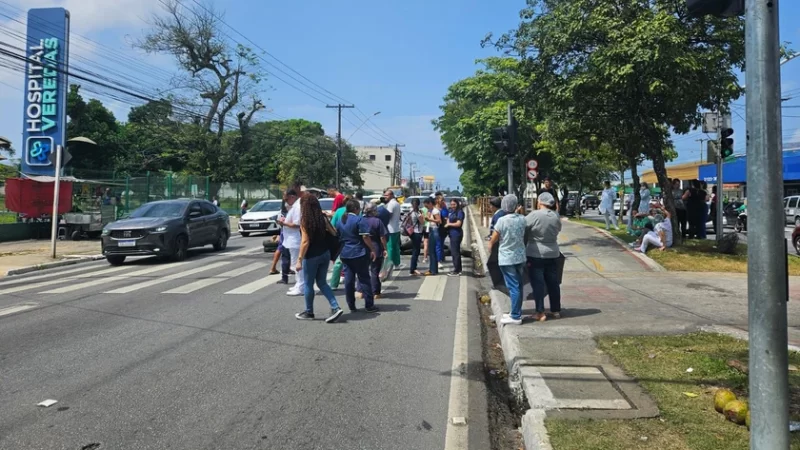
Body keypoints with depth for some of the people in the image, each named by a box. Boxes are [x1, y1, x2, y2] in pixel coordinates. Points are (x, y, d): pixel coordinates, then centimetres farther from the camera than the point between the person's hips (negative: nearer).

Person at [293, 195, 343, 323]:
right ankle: (335, 308, 4)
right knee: (322, 283, 16)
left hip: (312, 257, -6)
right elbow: (334, 233, 7)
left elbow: (305, 242, -18)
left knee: (308, 284, 11)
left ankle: (309, 312, 23)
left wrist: (299, 260, -16)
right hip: (325, 254, 6)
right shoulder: (322, 218, 2)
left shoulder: (305, 220, -14)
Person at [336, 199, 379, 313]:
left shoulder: (340, 221, 11)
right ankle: (369, 305, 3)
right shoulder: (359, 220, -10)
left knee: (348, 280, 7)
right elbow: (365, 237, -17)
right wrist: (372, 249, -12)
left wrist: (339, 252, 25)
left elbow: (337, 238, 16)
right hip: (359, 254, -6)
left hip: (345, 254, 6)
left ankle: (351, 306, 11)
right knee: (364, 279, 1)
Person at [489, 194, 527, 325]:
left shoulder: (502, 220, -16)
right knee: (518, 286, 13)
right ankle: (516, 312, 24)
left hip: (507, 258, -5)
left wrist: (490, 247, 12)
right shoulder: (522, 219, -2)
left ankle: (516, 316, 1)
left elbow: (493, 240, -8)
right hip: (520, 257, 5)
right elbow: (524, 237, 11)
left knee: (513, 287, -3)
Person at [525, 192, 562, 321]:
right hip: (553, 254, 5)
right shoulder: (556, 216, 0)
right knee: (553, 282, 14)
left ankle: (540, 312, 1)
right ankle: (556, 310, 23)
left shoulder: (535, 215, -16)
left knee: (538, 283, 1)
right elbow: (558, 230, 12)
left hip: (536, 254, -5)